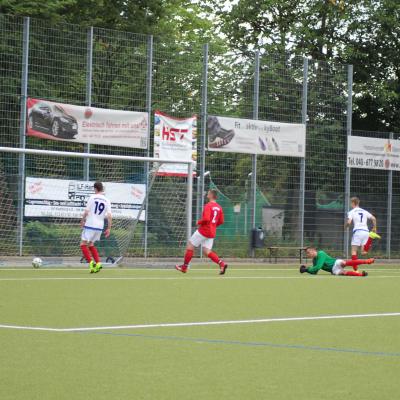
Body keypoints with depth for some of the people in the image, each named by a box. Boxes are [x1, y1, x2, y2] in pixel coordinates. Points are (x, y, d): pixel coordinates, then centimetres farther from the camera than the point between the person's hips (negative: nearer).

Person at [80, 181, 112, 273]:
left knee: (83, 244, 2)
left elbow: (86, 212, -8)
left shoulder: (92, 197, -5)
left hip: (90, 225, -5)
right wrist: (109, 229, 5)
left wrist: (82, 221, 7)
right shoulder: (107, 201, 6)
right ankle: (98, 263, 7)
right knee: (91, 245, 20)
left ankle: (91, 263, -14)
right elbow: (109, 216, 0)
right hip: (100, 227, 5)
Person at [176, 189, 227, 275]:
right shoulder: (219, 207, 10)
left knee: (190, 246, 5)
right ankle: (221, 263, -11)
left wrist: (199, 222, -7)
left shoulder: (208, 206, -14)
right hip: (212, 232, 7)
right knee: (207, 251, 7)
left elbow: (206, 219, -25)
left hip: (203, 230, -7)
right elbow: (221, 221, 12)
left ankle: (184, 267, 11)